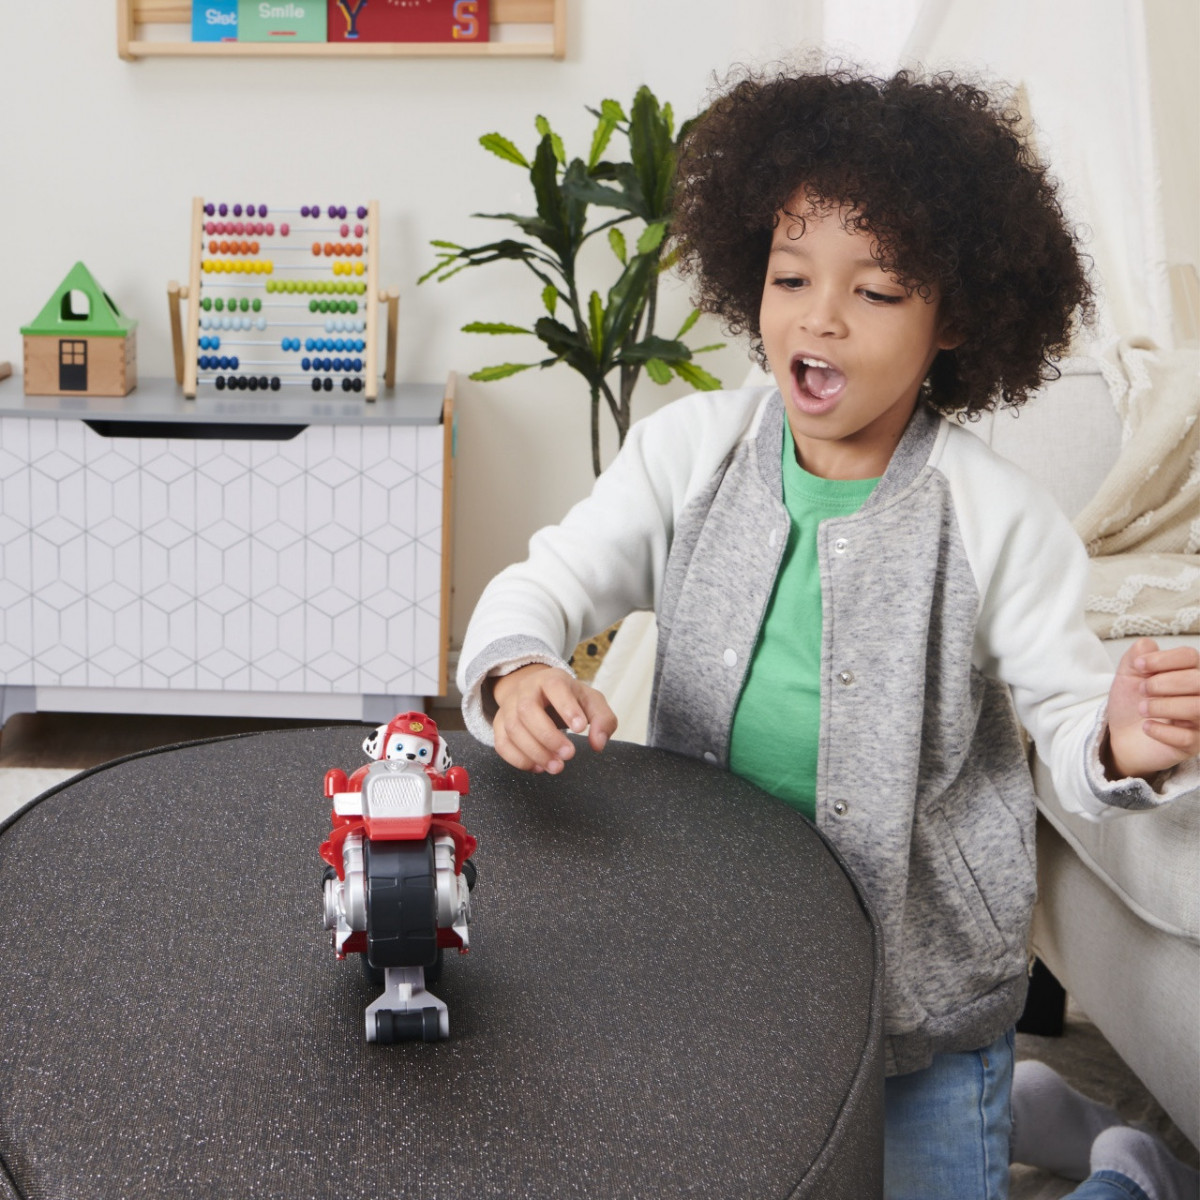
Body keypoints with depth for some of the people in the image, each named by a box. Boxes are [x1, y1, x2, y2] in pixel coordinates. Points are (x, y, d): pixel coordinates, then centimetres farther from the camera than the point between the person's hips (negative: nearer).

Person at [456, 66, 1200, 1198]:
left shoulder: (1001, 522, -17)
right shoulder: (689, 448, -9)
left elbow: (1068, 716, -11)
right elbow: (543, 584, -8)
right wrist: (515, 674, -31)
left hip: (921, 978, -4)